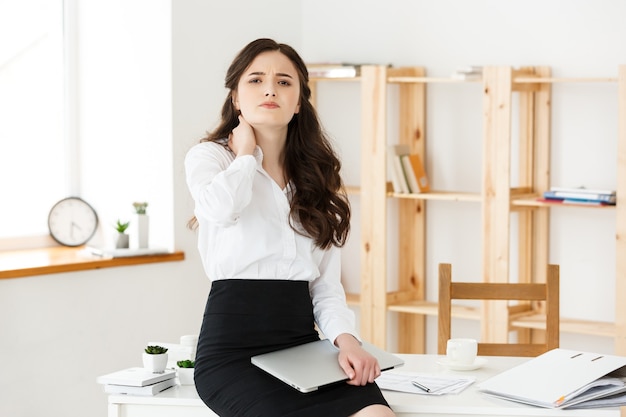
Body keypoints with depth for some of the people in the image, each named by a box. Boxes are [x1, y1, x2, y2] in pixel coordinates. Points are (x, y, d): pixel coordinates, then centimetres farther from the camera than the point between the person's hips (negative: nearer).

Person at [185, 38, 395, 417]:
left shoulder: (318, 177, 19)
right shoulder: (209, 156, 6)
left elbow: (327, 283, 14)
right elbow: (221, 208, -21)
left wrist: (346, 338, -6)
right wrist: (245, 153, -1)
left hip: (303, 341, 4)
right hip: (234, 348, -4)